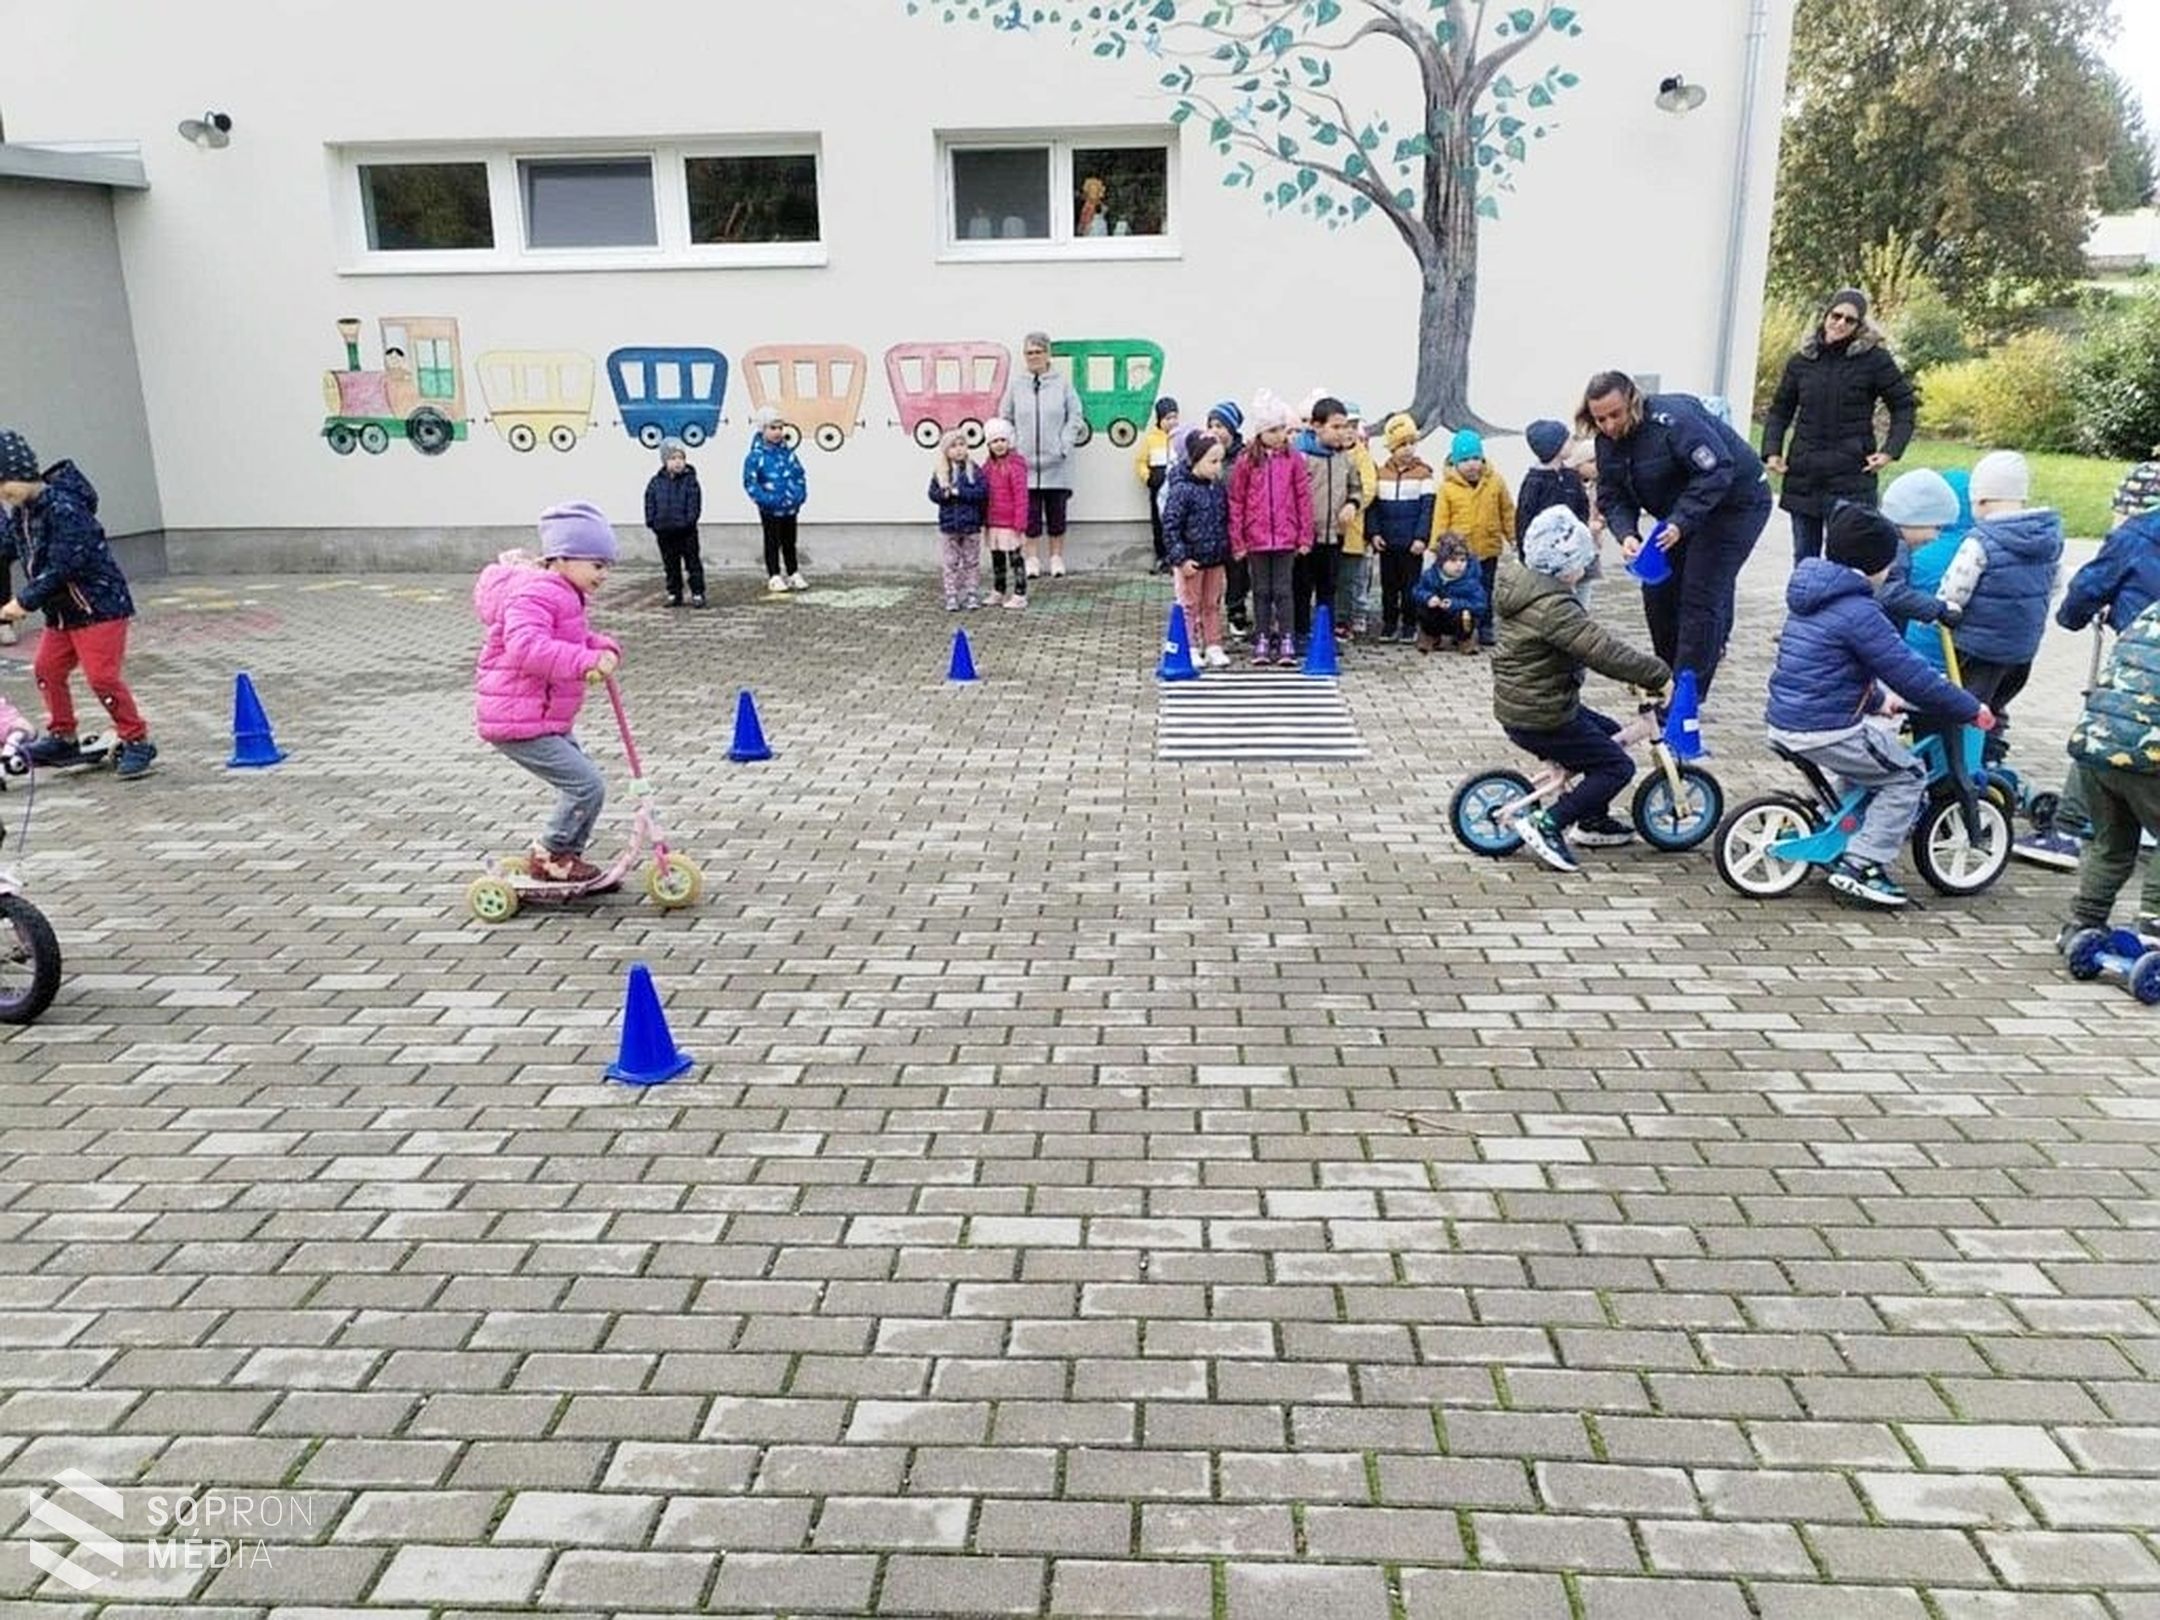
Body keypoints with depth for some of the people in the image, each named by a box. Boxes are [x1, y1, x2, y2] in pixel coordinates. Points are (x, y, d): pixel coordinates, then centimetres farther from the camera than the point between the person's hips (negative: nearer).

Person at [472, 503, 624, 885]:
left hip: (546, 720, 11)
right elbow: (526, 647, -35)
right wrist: (587, 661, -38)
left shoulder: (562, 596, 14)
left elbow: (576, 640, 25)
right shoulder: (535, 594, -20)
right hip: (518, 722, -11)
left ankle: (564, 855, 29)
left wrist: (604, 649, 3)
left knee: (581, 783, 17)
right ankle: (551, 856, 4)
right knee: (587, 785, -12)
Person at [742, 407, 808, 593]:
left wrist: (800, 494, -4)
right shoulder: (756, 456, -11)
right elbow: (749, 482, -13)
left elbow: (800, 475, 10)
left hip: (791, 508, 4)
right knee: (773, 543, 6)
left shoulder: (788, 453, 3)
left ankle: (793, 575, 25)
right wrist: (764, 499, -21)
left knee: (789, 542, 16)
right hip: (770, 510, -4)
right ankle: (774, 577, 13)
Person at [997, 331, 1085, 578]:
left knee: (1056, 512, 6)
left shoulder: (1062, 383, 1)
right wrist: (1013, 446, -1)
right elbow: (1005, 419, 10)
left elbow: (1075, 417, 2)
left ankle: (1057, 558, 16)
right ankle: (1031, 559, 12)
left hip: (1056, 464, -1)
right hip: (1025, 461, 1)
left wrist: (1064, 446, -7)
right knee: (1030, 514, 3)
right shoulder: (1016, 385, 5)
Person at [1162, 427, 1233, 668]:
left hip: (1215, 559, 6)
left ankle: (1213, 647, 22)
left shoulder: (1220, 488, 3)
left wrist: (1226, 551, 13)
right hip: (1190, 560, -6)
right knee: (1191, 606, 5)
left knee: (1213, 604, 13)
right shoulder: (1182, 490, -16)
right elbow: (1170, 526, -16)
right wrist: (1180, 558, -18)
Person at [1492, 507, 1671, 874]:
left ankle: (1593, 820, 34)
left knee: (1609, 734, 25)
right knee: (1618, 766, -1)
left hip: (1516, 705, 10)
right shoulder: (1552, 606, -24)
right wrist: (1658, 675, -20)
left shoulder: (1525, 587, 8)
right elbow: (1605, 651, -28)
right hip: (1540, 718, -10)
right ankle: (1547, 825, -5)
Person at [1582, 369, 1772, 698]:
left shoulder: (1673, 419, -30)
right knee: (1658, 590, 7)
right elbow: (1612, 497, -5)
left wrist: (1679, 522, -39)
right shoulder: (1608, 442, -4)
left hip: (1734, 503, -8)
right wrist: (1626, 535, -25)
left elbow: (1717, 471, -32)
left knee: (1701, 597, -12)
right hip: (1684, 514, 8)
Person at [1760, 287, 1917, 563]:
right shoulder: (1801, 360, 7)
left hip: (1851, 477, -4)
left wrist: (1891, 450, -7)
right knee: (1804, 558, 11)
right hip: (1802, 476, 4)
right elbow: (1780, 410, 15)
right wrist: (1772, 450, 1)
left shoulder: (1875, 359, -2)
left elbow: (1904, 404, 4)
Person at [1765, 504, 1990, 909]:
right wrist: (1971, 709, -6)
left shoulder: (1810, 598, 14)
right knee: (1908, 776, 4)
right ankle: (1860, 864, -2)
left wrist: (1877, 700, 34)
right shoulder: (1859, 612, -16)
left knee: (1880, 739, 32)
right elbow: (1911, 677, -16)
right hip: (1826, 732, -9)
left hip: (1784, 721, 9)